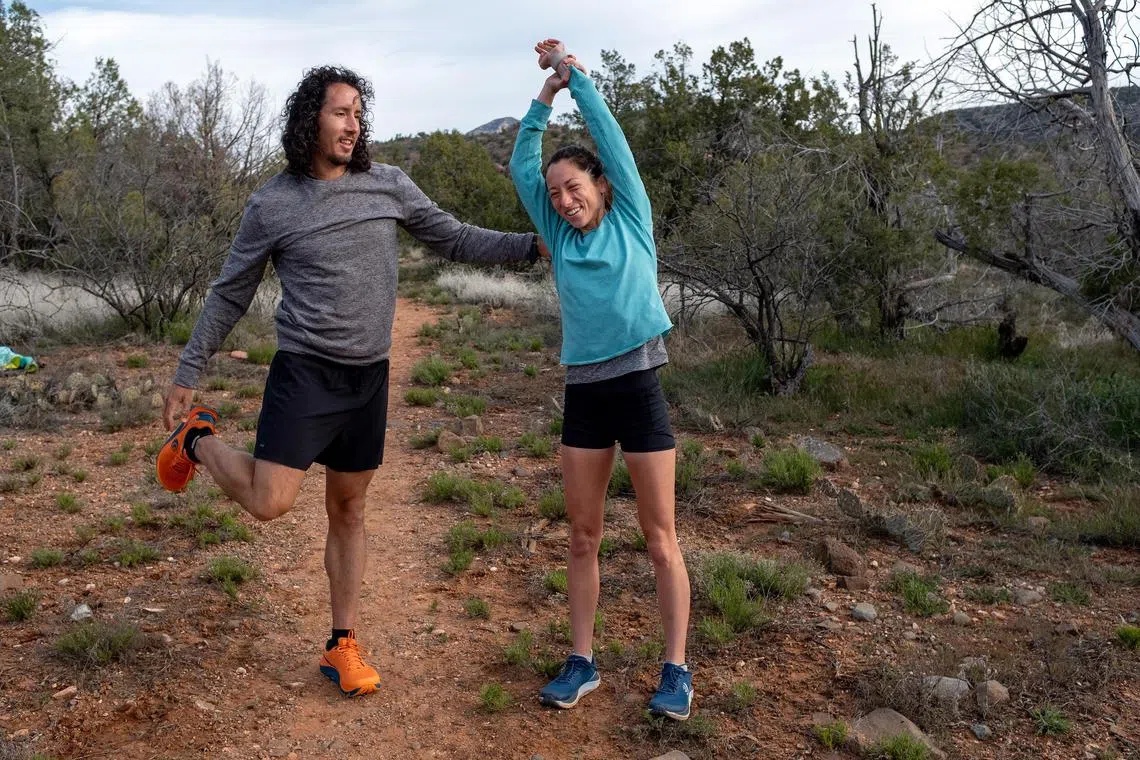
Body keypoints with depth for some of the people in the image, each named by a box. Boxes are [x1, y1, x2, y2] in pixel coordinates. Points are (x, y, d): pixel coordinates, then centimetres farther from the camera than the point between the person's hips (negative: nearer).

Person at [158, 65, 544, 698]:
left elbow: (454, 240, 8)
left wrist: (535, 245, -1)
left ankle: (343, 645, 24)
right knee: (270, 503, -14)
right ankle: (198, 441, 18)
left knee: (348, 512, 11)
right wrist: (187, 373, 8)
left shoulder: (389, 186, 3)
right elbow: (230, 295, 6)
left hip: (369, 377, 3)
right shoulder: (271, 205, -2)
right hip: (304, 372, -3)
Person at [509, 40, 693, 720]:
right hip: (582, 393, 4)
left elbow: (611, 136, 0)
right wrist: (546, 91, 6)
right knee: (584, 537, 9)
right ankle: (583, 663, 21)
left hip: (638, 387, -4)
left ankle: (676, 669, 13)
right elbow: (522, 164, 9)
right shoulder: (561, 237, 12)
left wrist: (573, 69, 7)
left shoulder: (631, 220, 3)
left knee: (661, 538, 3)